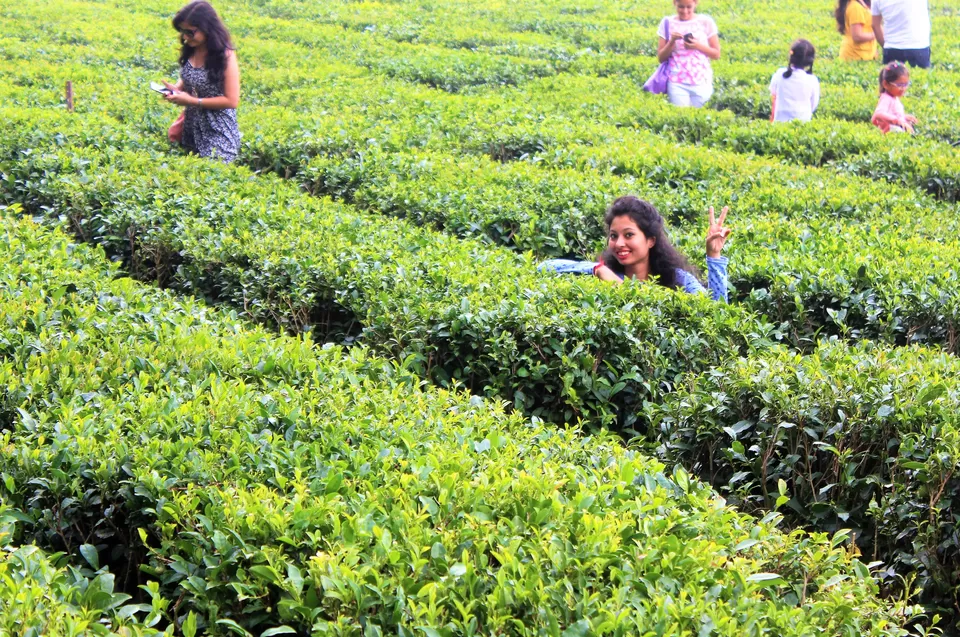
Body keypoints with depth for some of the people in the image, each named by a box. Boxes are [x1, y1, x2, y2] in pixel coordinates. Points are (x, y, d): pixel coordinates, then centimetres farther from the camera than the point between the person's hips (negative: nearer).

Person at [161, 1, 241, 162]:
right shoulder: (191, 50, -1)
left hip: (218, 131, -6)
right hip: (192, 126, 6)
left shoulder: (225, 55, -20)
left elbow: (232, 100, -20)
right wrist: (176, 88, -6)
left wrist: (193, 101, -21)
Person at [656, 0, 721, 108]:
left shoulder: (706, 22, 2)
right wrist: (672, 41, -11)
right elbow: (661, 58, 5)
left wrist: (698, 46, -11)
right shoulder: (668, 23, 4)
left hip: (701, 83, 0)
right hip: (677, 83, 0)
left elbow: (716, 54, 5)